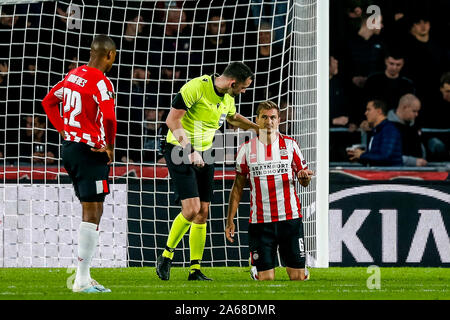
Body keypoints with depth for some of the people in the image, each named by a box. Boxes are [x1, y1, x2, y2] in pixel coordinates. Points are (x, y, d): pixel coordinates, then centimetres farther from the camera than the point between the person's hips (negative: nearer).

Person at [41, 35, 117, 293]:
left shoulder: (73, 75, 8)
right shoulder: (101, 82, -17)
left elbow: (49, 101, 21)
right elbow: (109, 118, -29)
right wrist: (110, 146, -12)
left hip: (70, 146, 9)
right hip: (90, 152, -9)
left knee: (91, 211, 16)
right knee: (92, 214, -3)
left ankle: (84, 276, 16)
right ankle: (82, 280, -3)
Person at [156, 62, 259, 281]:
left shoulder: (227, 99, 6)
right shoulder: (196, 88, -19)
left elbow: (233, 118, 31)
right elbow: (172, 120, -21)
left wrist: (256, 127, 30)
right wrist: (190, 151, -26)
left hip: (204, 156, 7)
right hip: (180, 152, -7)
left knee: (202, 212, 3)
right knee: (191, 209, -17)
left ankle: (195, 270, 9)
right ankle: (166, 256, 2)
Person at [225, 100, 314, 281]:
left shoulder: (290, 145, 5)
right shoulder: (247, 149, 6)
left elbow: (304, 182, 11)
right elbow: (238, 186, 11)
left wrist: (304, 177, -14)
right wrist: (230, 221, 5)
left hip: (290, 218, 0)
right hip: (259, 223, 0)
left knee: (298, 275, -4)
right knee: (265, 277, -7)